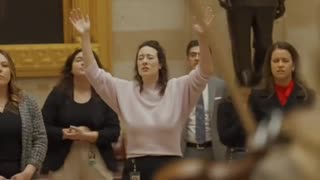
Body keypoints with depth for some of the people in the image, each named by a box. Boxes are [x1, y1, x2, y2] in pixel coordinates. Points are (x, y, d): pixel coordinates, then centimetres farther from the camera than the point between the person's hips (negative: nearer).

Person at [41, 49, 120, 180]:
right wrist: (67, 133, -16)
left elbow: (114, 131, 0)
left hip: (98, 164, 1)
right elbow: (43, 128, 0)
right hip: (63, 164, -1)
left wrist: (88, 135, -15)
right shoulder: (58, 94, 5)